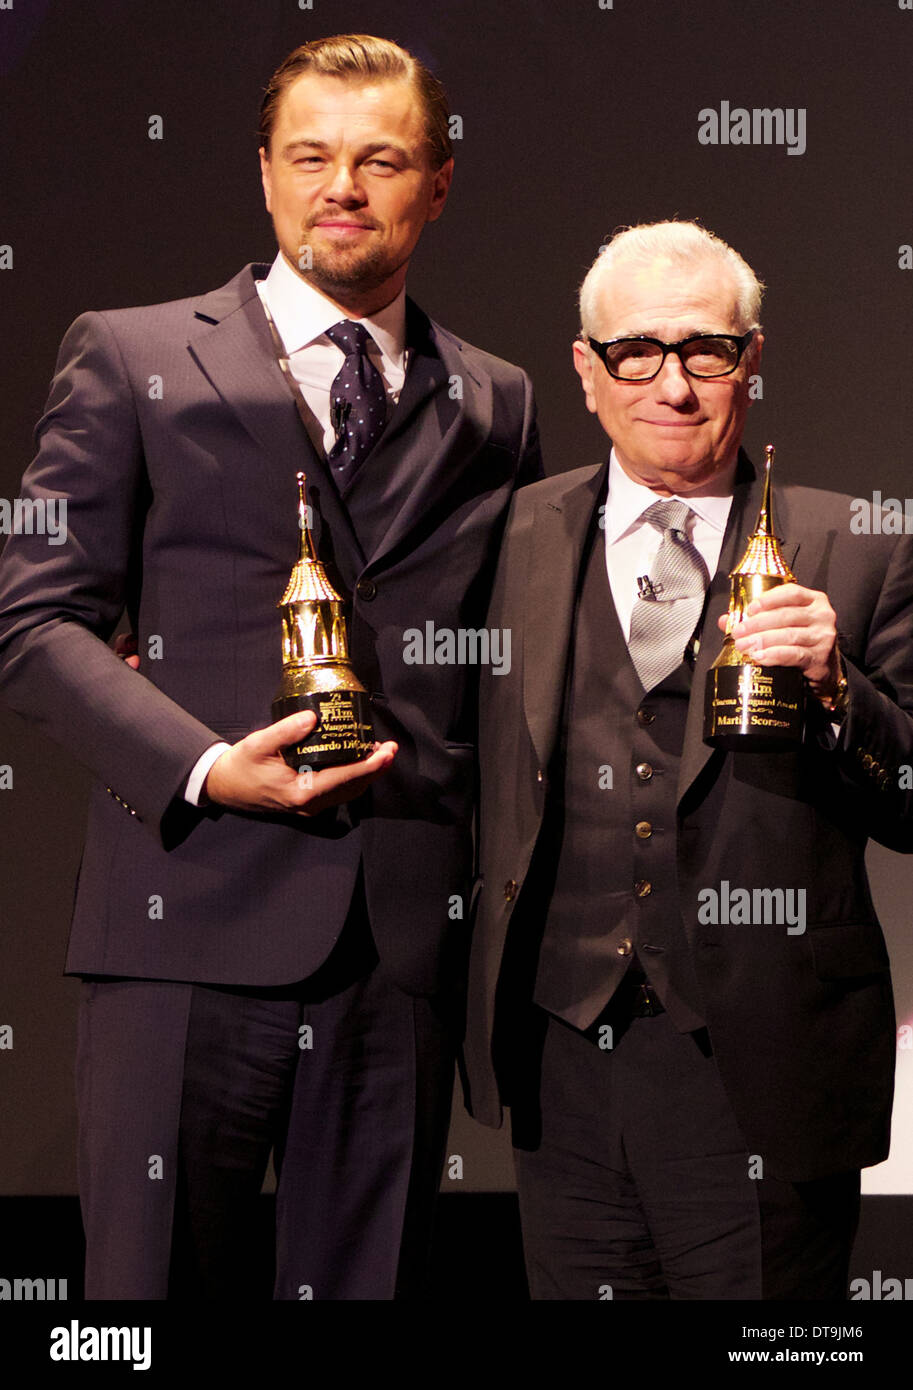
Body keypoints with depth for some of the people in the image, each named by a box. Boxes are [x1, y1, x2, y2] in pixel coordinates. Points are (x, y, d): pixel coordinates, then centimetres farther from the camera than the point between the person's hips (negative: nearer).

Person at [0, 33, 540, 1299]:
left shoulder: (495, 406, 15)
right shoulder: (133, 360, 6)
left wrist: (504, 903, 2)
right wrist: (203, 767, -14)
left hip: (408, 943, 3)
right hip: (190, 916, -2)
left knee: (371, 1280, 8)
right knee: (157, 1283, 1)